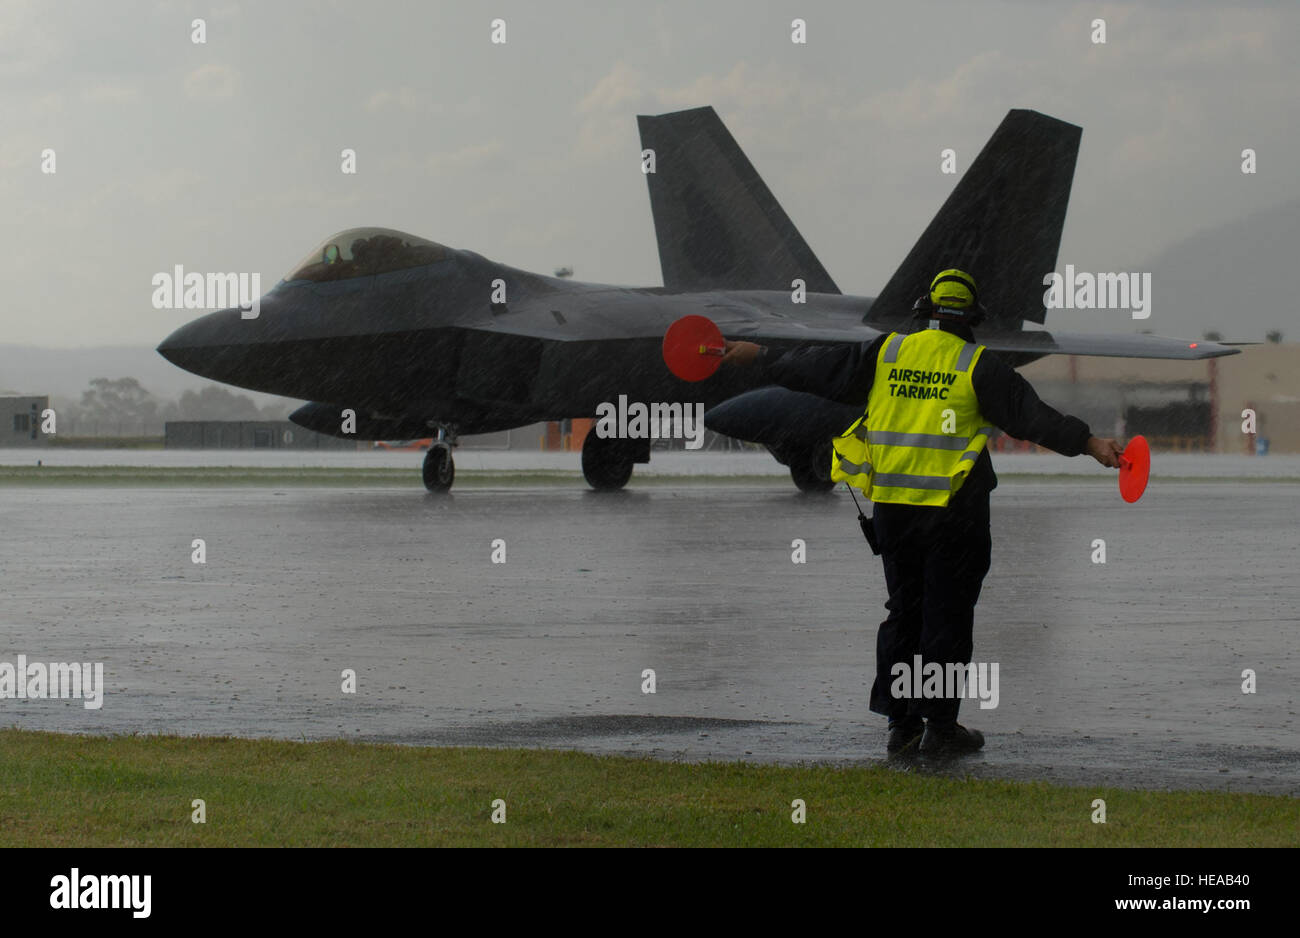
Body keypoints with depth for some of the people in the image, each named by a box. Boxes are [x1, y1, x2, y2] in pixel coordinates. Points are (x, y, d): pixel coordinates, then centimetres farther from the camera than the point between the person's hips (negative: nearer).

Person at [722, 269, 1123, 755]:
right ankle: (940, 724, 4)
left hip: (892, 508, 4)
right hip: (954, 512, -4)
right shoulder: (978, 364, -5)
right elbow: (1030, 414, -10)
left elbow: (817, 368, 12)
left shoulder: (883, 353, 5)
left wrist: (760, 357, 25)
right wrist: (1089, 443, -9)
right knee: (948, 615, 3)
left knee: (903, 611, 13)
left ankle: (901, 722, 15)